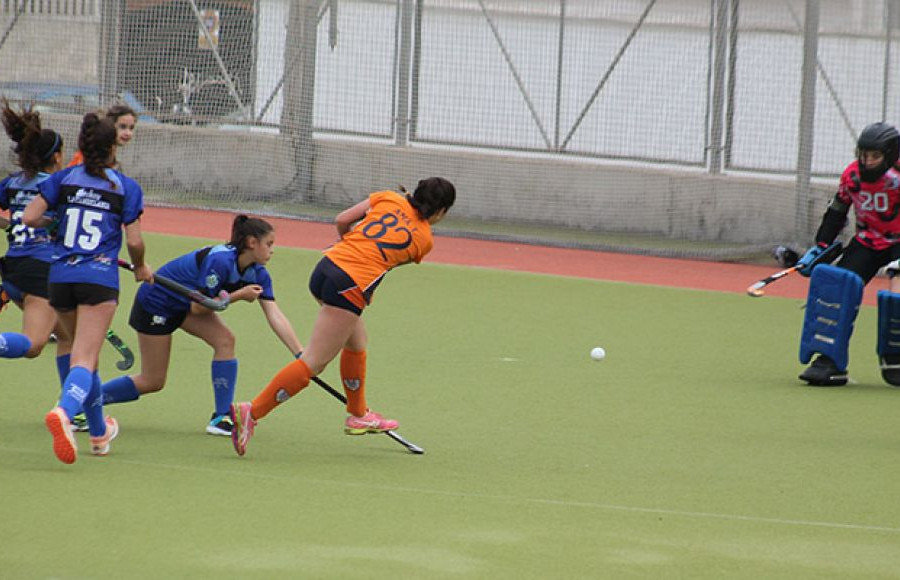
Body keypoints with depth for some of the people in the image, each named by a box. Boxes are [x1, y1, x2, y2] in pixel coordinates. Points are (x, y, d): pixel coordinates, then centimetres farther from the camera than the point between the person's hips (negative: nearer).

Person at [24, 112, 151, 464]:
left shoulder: (63, 179, 6)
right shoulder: (127, 188, 1)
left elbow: (29, 218, -1)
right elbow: (134, 241, -2)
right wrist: (141, 268, 18)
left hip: (60, 277, 4)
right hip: (99, 279, -4)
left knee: (84, 355, 21)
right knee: (84, 360, -12)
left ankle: (99, 432, 33)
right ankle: (64, 411, -42)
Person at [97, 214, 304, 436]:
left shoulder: (257, 274, -10)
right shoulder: (220, 261, -33)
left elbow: (275, 316, -15)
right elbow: (198, 307, -27)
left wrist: (301, 354, -22)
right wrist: (238, 295, -27)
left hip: (184, 303, 8)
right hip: (155, 302, -8)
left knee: (225, 340, -16)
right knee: (152, 382, -3)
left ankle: (221, 418, -12)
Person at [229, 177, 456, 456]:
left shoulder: (390, 199, 13)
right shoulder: (424, 240, 4)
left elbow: (342, 220, 9)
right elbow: (390, 262, 13)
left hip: (327, 265, 7)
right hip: (351, 287, -7)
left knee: (356, 342, 28)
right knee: (313, 363, -3)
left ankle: (358, 415, 41)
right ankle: (251, 412, -11)